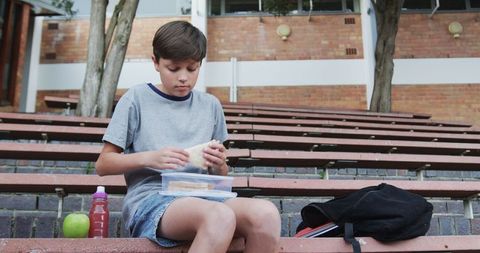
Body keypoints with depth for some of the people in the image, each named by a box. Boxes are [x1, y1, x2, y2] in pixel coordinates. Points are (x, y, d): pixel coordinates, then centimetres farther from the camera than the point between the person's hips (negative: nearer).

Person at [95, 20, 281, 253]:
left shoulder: (211, 105, 13)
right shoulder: (136, 98, 3)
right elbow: (102, 164, 3)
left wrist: (219, 165, -5)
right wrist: (149, 158, -14)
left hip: (200, 197, 4)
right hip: (149, 197, -4)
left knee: (266, 213, -29)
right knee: (220, 217, -37)